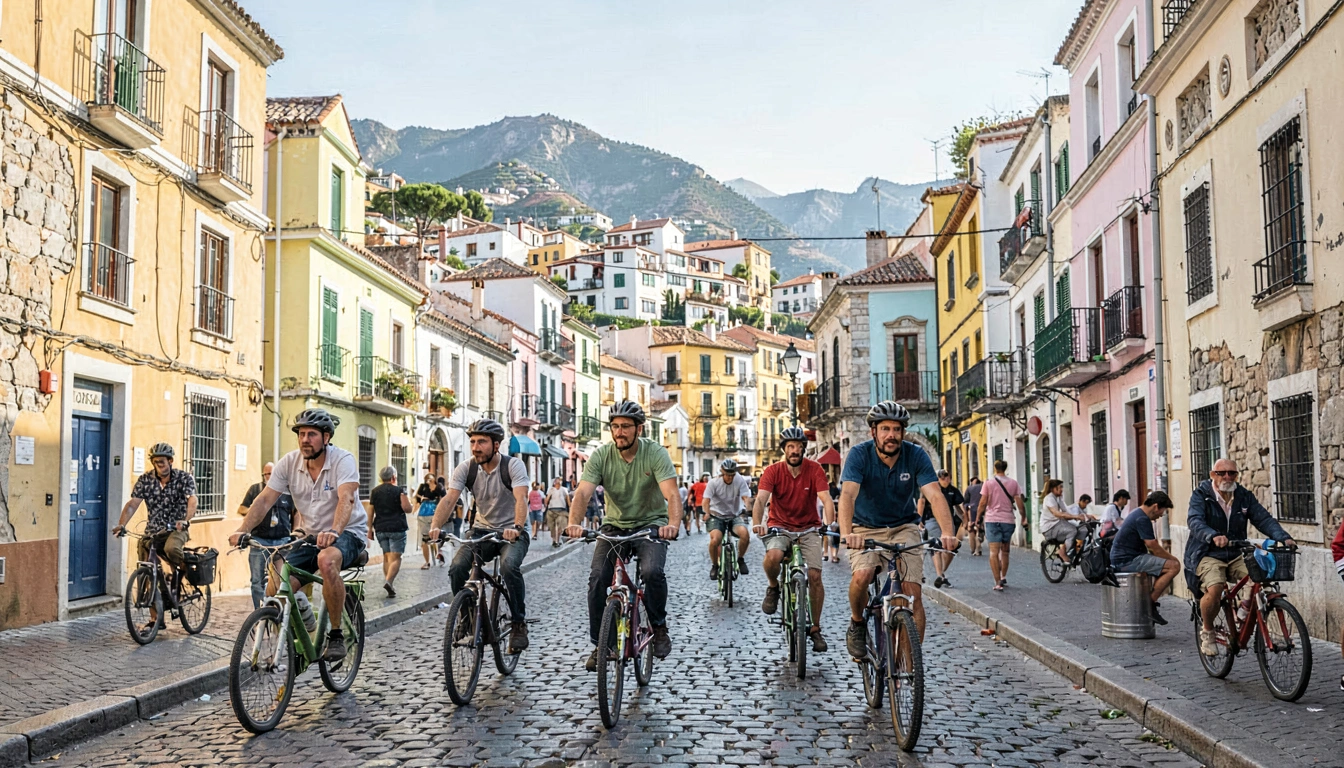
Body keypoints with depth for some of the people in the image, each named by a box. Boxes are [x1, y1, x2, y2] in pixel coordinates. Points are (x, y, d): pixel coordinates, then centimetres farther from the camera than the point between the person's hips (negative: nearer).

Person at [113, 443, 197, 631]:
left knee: (170, 548, -37)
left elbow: (192, 500, -22)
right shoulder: (145, 480, 1)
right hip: (153, 531, 4)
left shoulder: (184, 478, -7)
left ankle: (185, 570, -4)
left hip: (176, 529, -3)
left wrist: (185, 520, -41)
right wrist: (121, 524, -25)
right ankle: (156, 619, 9)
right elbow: (132, 504, -7)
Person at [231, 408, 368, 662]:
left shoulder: (343, 460, -18)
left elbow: (346, 498, -34)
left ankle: (336, 636, -22)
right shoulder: (289, 462, -4)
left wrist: (333, 531, -52)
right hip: (308, 536, 5)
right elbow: (265, 500, -7)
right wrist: (242, 530, -24)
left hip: (347, 533, -5)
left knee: (327, 560, -38)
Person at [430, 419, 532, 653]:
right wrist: (435, 526, -36)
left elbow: (521, 498, -29)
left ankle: (519, 624, -15)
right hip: (481, 530, 4)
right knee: (457, 568, -22)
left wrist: (516, 527, -47)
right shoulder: (466, 468, -5)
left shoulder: (513, 465, -14)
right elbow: (449, 499, -17)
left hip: (512, 532, -3)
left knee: (509, 566, -34)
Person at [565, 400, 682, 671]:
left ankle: (659, 627, -1)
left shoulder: (655, 453, -15)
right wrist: (574, 523, -42)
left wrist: (673, 523, -48)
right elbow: (583, 492, -22)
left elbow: (672, 494, -27)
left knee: (652, 571, -28)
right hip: (614, 526, 2)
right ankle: (600, 645, 1)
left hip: (651, 525, -2)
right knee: (597, 578, -16)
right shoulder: (601, 455, -10)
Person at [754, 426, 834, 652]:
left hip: (808, 528, 1)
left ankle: (815, 628, 7)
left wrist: (828, 523, -40)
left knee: (815, 576, -12)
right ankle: (773, 587, 1)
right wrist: (757, 523, -41)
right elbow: (761, 499, -22)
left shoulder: (814, 470, -9)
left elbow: (826, 499, -21)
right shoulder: (773, 470, -10)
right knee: (772, 557, -33)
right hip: (780, 527, -1)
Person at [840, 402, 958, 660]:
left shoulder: (916, 455, -12)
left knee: (912, 593, -13)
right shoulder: (859, 454, -17)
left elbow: (935, 495, -23)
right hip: (866, 529, -1)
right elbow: (848, 495, -30)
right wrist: (846, 533, -48)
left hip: (904, 528, 2)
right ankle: (857, 624, 1)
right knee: (862, 575, -29)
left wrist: (947, 533, -40)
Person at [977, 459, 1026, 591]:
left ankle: (998, 583, -13)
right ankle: (1003, 578, 19)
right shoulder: (1013, 483, 4)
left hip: (992, 519, -2)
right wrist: (1024, 518, 12)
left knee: (994, 552, -5)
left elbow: (983, 503, -5)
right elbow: (1020, 504, 1)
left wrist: (979, 518, 4)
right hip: (1008, 520, 2)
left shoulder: (989, 483, -1)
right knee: (1005, 551, 19)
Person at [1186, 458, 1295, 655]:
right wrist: (1213, 536, -43)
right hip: (1208, 555, -4)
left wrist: (1284, 537, -22)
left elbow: (1264, 518, -3)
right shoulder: (1201, 495, -7)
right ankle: (1207, 631, -4)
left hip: (1236, 556, 4)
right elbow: (1194, 521, -23)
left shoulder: (1244, 496, 6)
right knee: (1215, 589, -30)